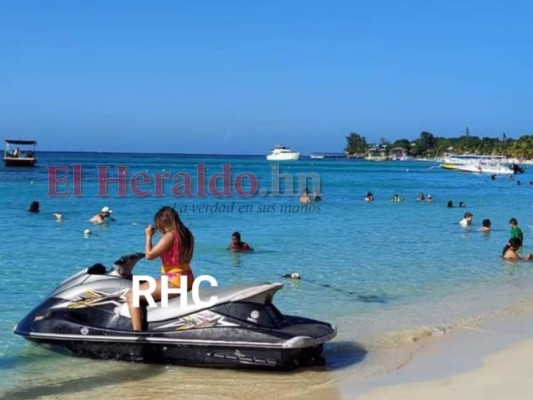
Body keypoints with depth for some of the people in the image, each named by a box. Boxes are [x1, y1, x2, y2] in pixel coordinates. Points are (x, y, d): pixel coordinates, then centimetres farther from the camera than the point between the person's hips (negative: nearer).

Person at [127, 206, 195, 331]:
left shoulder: (170, 235, -18)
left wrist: (148, 236, -5)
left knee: (132, 296, -11)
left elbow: (149, 255, -18)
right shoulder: (186, 234, 9)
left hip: (174, 281, -10)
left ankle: (137, 332, -23)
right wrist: (159, 235, 18)